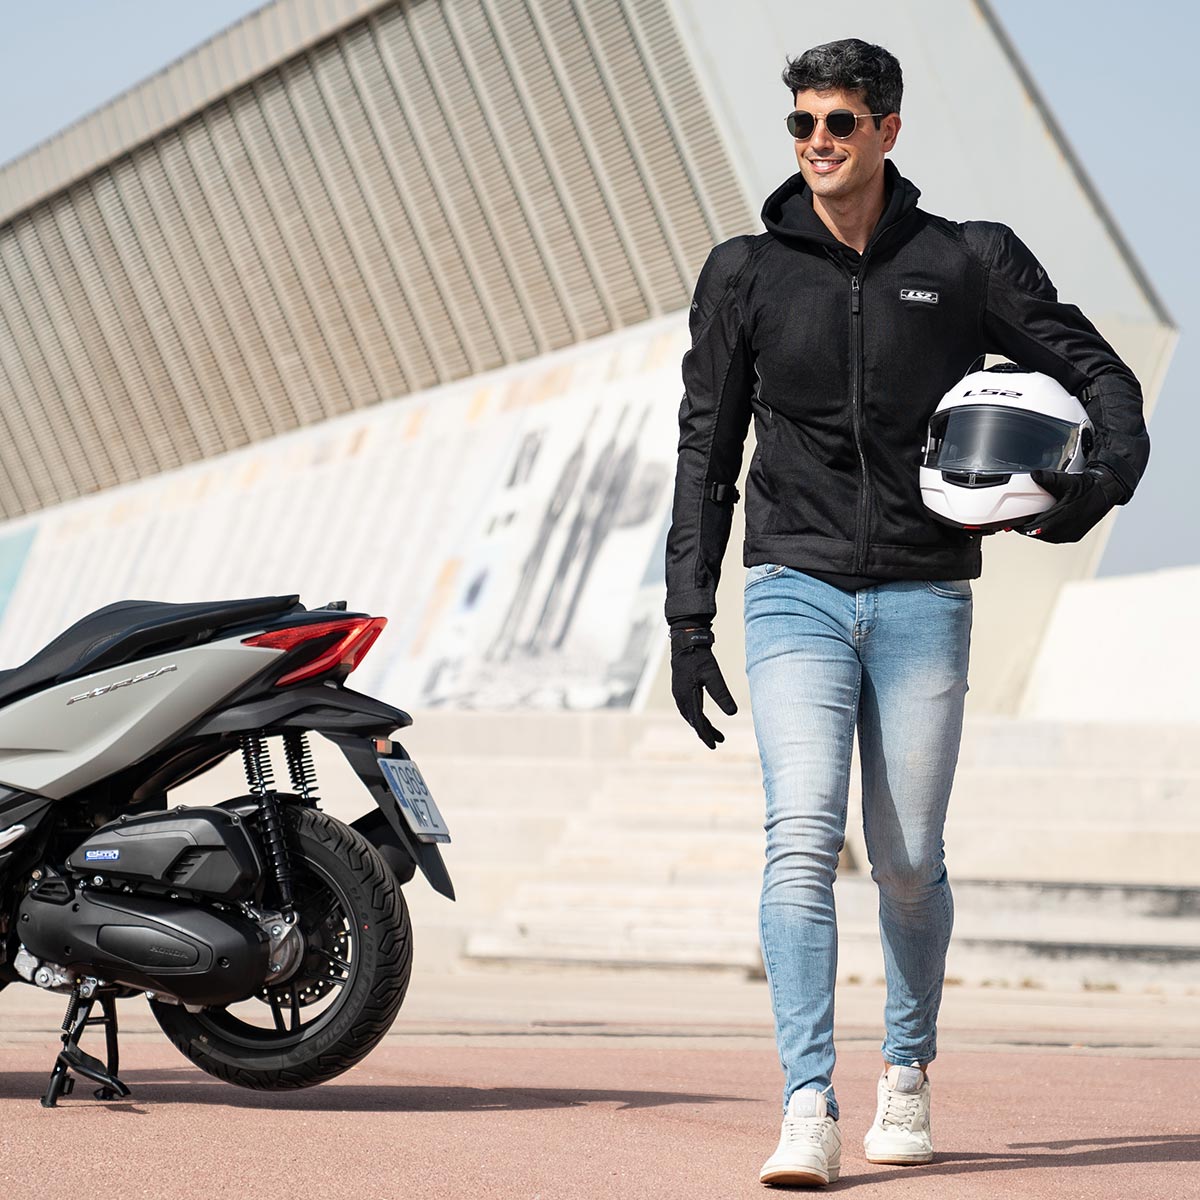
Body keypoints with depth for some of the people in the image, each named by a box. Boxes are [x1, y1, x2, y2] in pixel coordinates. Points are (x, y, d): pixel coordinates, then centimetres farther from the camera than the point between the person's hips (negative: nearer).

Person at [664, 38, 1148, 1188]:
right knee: (803, 839, -16)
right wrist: (688, 618, 3)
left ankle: (907, 1073, 28)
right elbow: (706, 455, 9)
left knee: (909, 864, 4)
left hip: (923, 598, 0)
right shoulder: (744, 273, 7)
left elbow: (1098, 371, 7)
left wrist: (1109, 469, -16)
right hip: (795, 591, 0)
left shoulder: (971, 261, 5)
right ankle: (808, 1111, -19)